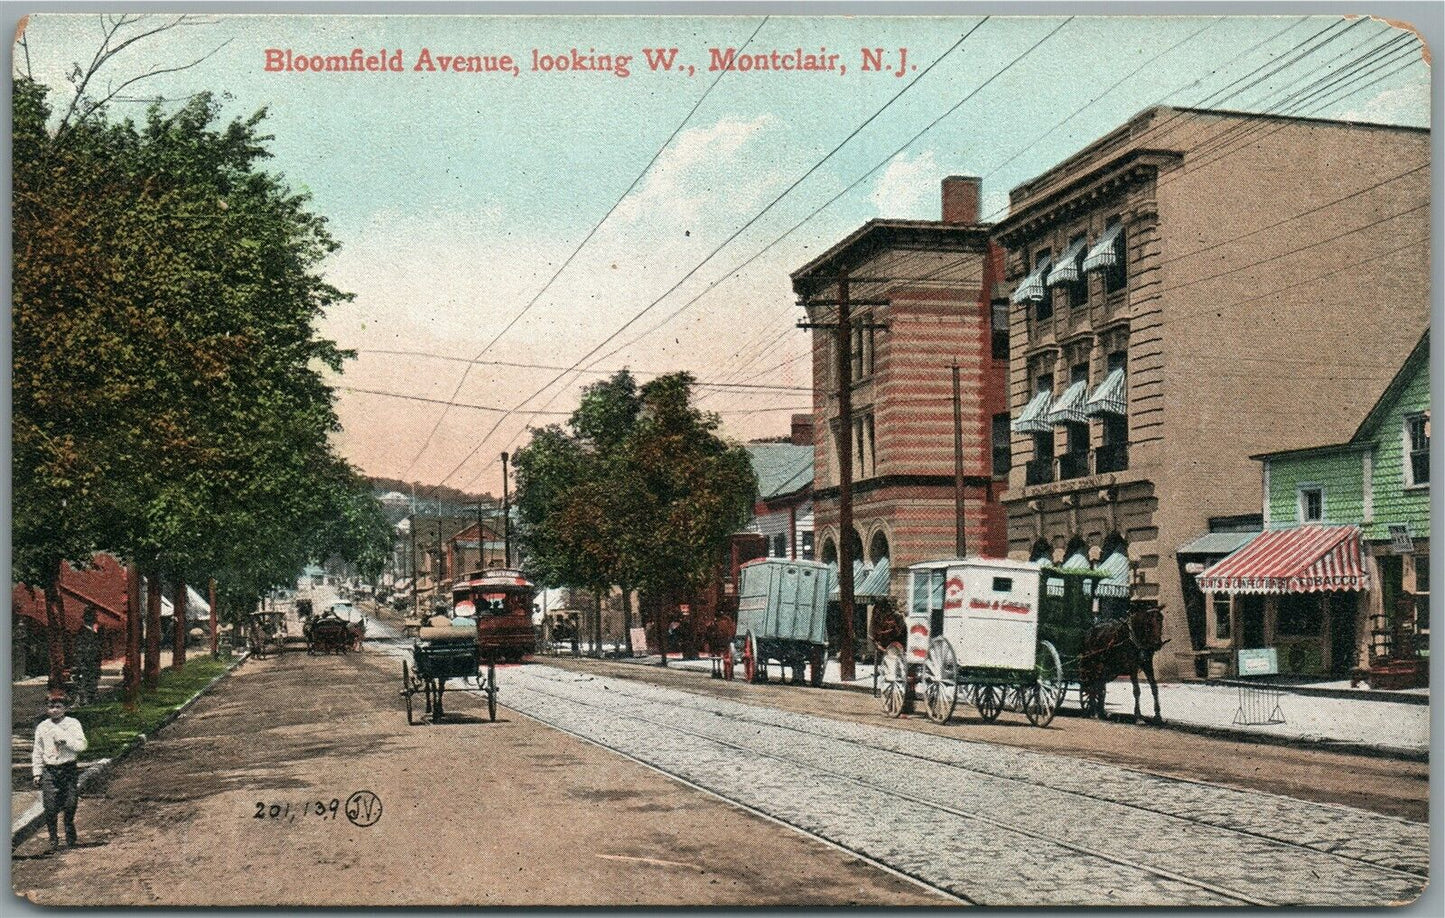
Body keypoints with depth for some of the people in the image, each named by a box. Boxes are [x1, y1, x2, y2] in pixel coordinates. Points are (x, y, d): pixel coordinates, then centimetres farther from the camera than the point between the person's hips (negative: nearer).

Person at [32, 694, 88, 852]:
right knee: (50, 808, -5)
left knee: (70, 806, 0)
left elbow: (81, 745, -11)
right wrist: (37, 773, 7)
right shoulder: (42, 727, 7)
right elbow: (37, 752, 13)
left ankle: (70, 838, 22)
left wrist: (64, 738, -20)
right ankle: (53, 840, 9)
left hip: (70, 769, -1)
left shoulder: (73, 724, -1)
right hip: (49, 771, 2)